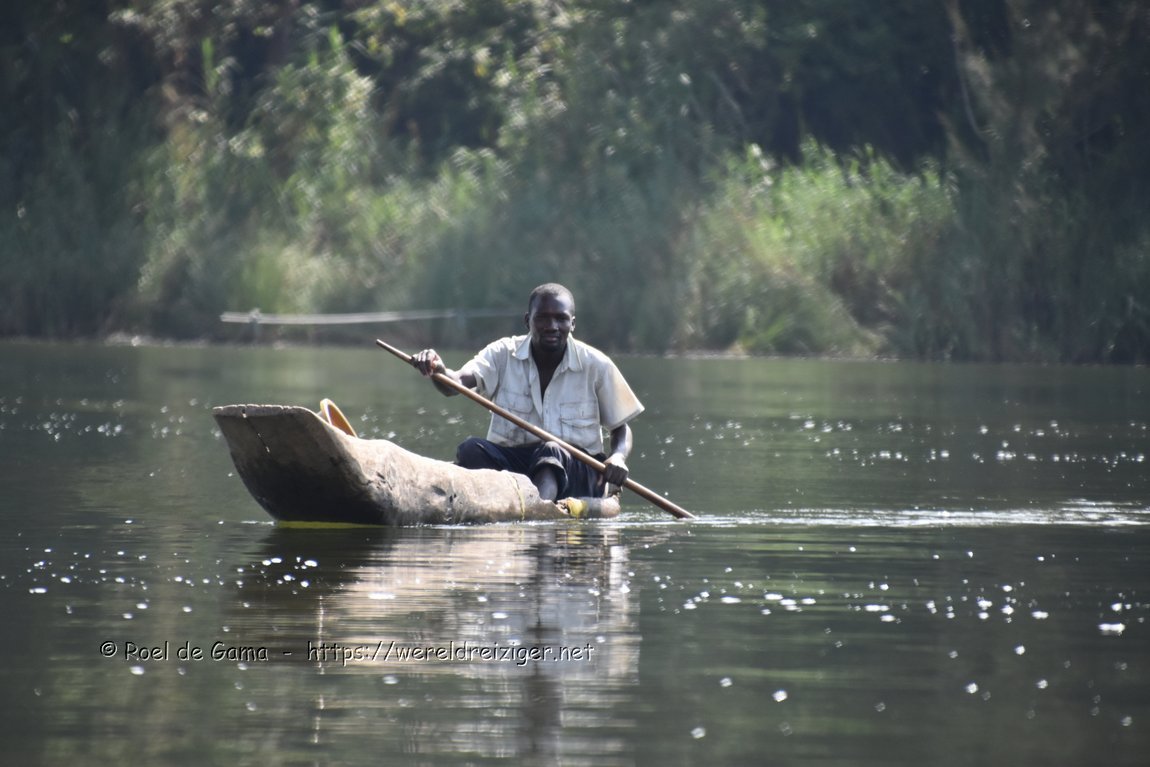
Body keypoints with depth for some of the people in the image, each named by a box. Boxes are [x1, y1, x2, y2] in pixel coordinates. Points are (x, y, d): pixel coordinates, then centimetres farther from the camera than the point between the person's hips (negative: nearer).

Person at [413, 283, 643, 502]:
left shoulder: (596, 366, 1)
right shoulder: (503, 355, 1)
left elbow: (621, 427, 9)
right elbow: (455, 383, -16)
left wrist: (618, 457, -15)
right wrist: (437, 370, -41)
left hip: (576, 471, -2)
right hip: (511, 460, 2)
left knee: (551, 452, -37)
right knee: (472, 449, -28)